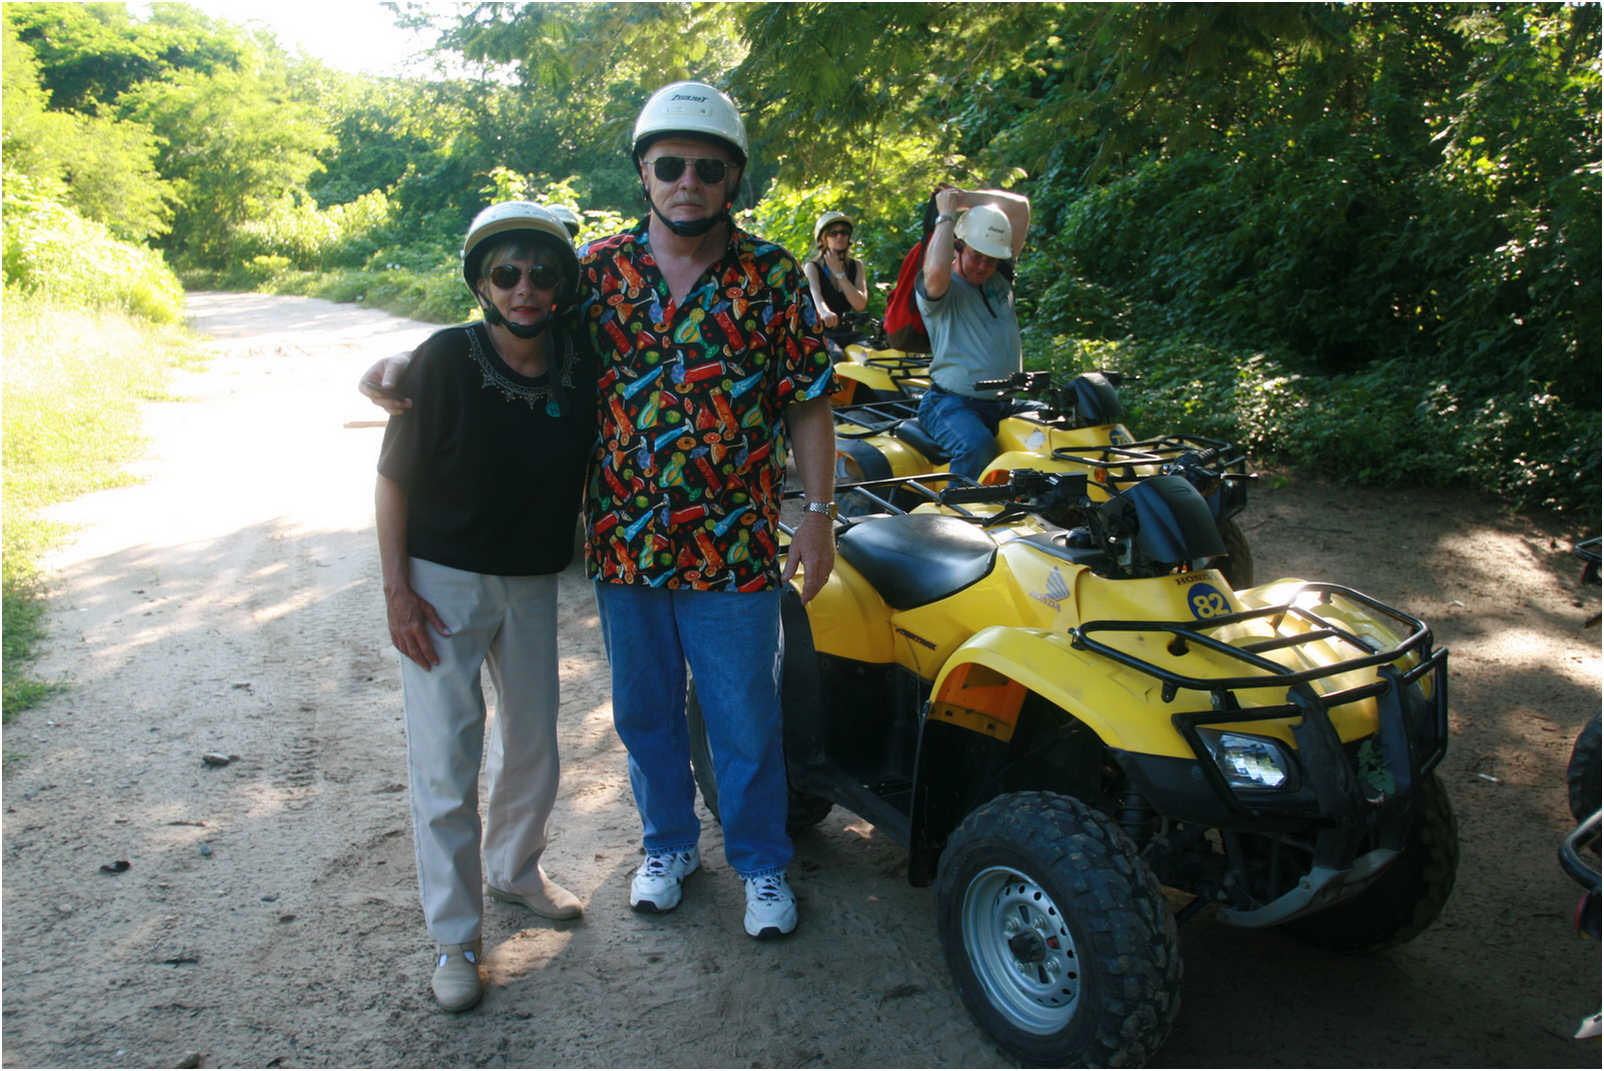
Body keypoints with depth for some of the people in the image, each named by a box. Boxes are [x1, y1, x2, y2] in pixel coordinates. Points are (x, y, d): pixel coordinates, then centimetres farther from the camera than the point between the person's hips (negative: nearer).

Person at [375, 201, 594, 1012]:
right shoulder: (445, 361, -16)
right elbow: (394, 478, -11)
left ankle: (515, 869, 43)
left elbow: (585, 472, 9)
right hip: (442, 581, -4)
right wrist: (397, 590, -14)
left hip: (531, 582, 4)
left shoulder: (583, 370, -7)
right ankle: (453, 938, 16)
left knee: (533, 747, 18)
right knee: (445, 767, 0)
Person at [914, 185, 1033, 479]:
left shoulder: (1000, 278, 17)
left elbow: (1020, 207, 19)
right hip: (953, 403, -6)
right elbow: (936, 271, -28)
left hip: (1005, 403, 6)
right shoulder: (943, 288, -1)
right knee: (977, 445, -35)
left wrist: (967, 198, 11)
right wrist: (946, 215, -12)